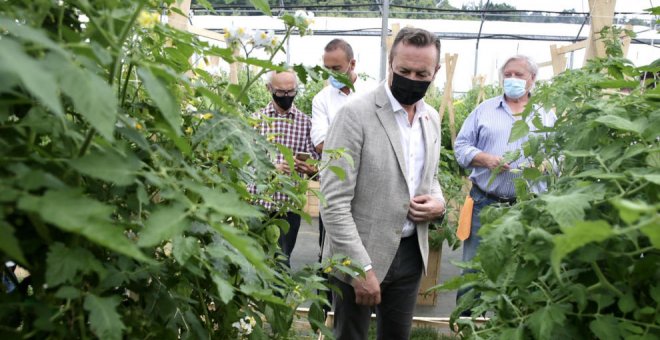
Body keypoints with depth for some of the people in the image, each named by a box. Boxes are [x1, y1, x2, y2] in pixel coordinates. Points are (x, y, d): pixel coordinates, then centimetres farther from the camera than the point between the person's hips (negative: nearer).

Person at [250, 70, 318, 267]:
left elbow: (314, 162, 0)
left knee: (283, 258, 8)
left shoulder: (305, 121, 5)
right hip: (259, 199, 0)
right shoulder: (257, 118, 3)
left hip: (290, 201, 0)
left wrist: (311, 168, -23)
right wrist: (272, 167, -22)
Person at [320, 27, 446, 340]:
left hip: (411, 252, 6)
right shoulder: (356, 114, -17)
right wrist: (361, 268, -21)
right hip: (360, 257, -5)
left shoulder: (432, 118, 5)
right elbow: (334, 203, -19)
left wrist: (438, 202, -4)